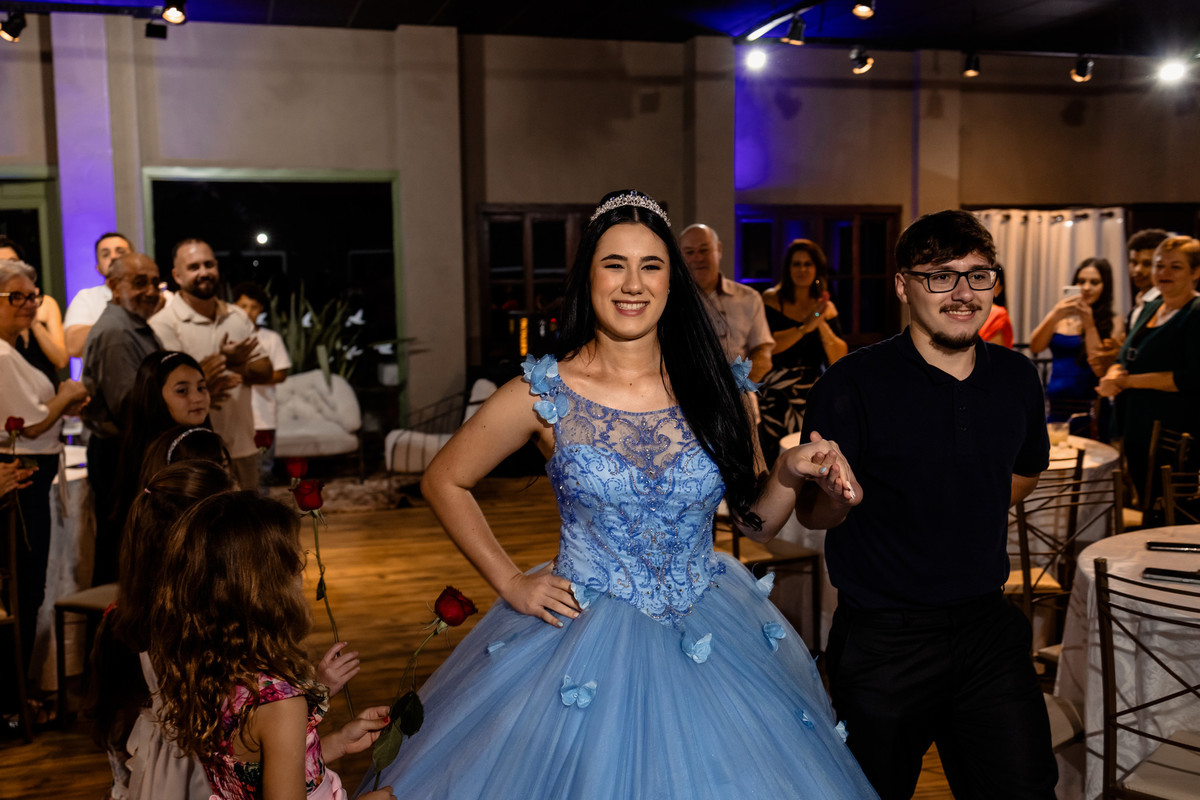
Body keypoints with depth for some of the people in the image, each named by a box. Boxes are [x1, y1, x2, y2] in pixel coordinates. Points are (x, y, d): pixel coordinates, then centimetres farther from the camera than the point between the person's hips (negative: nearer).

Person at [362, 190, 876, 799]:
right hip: (583, 632, -2)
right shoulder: (544, 394, -8)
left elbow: (754, 522, 7)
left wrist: (788, 477, -13)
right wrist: (510, 582, -2)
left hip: (709, 636, 3)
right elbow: (443, 481, 3)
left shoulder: (714, 387, -2)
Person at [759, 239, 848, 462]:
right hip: (774, 398, -3)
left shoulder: (827, 308, 10)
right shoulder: (771, 300, -1)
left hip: (811, 397, 3)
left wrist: (822, 324, -11)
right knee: (772, 463, -10)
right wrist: (804, 327, -19)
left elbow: (839, 360, 2)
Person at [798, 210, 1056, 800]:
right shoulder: (854, 384, -15)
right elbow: (809, 514, -12)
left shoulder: (1017, 378, 2)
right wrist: (836, 495, -33)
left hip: (989, 628, 4)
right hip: (882, 637, -4)